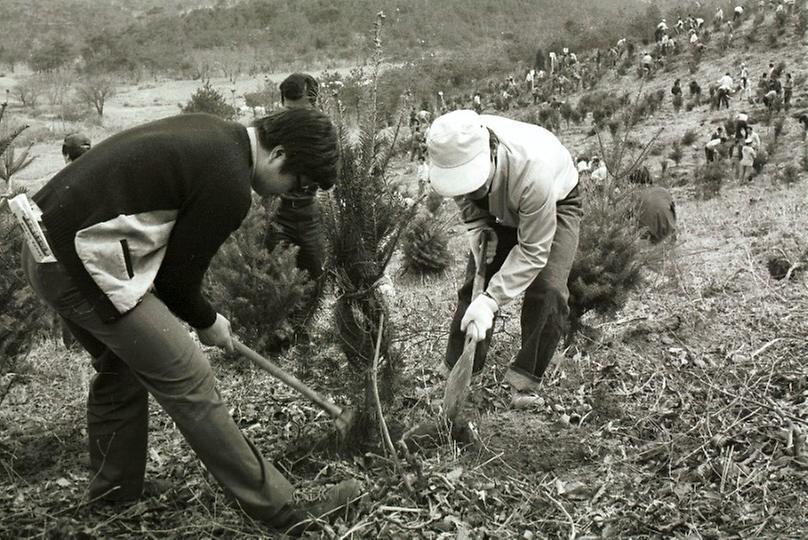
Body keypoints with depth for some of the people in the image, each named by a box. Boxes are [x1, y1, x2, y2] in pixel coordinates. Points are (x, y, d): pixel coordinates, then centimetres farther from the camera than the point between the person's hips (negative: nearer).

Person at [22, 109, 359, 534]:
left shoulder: (209, 133, 11)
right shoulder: (230, 184, -17)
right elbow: (176, 275, -9)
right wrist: (207, 322, 10)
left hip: (46, 248, 10)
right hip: (85, 265, -10)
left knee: (120, 368, 25)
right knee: (188, 383, -5)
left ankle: (111, 495, 41)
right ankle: (280, 510, 4)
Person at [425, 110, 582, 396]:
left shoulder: (532, 169, -47)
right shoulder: (455, 152, -31)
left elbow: (532, 251, -37)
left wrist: (491, 300, -40)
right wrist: (478, 228, -20)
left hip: (555, 204, -4)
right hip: (499, 208, 5)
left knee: (547, 292, -21)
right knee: (475, 285, -3)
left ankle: (525, 380, -5)